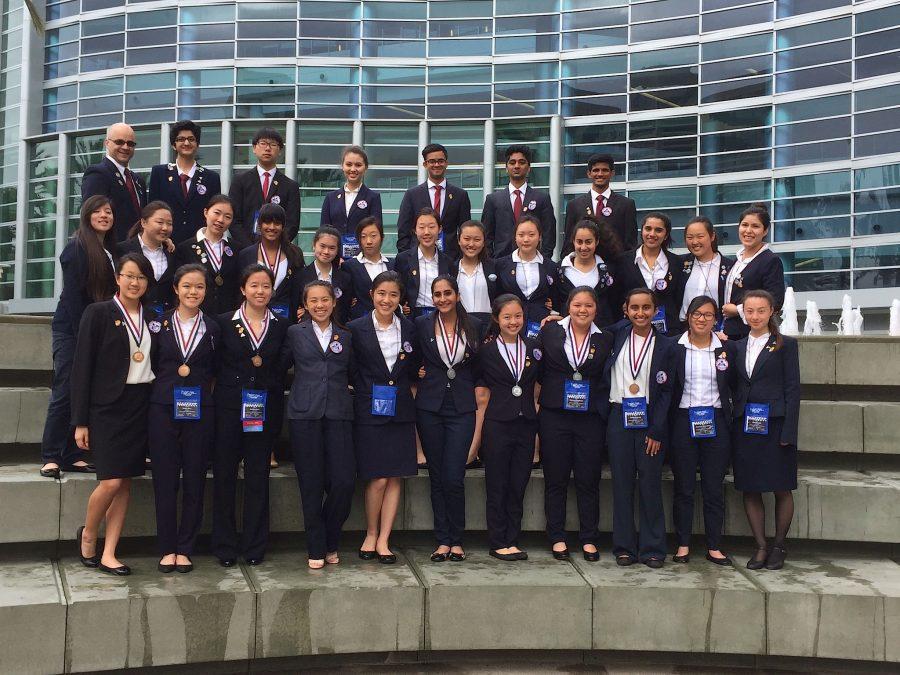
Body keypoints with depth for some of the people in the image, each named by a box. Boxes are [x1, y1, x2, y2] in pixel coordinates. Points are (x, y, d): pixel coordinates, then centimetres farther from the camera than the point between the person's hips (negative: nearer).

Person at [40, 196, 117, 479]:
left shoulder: (109, 251, 14)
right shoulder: (77, 248, -8)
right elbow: (73, 294, -13)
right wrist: (83, 335, -14)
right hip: (70, 330, -7)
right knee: (64, 392, -6)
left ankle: (72, 455, 11)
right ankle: (50, 457, 0)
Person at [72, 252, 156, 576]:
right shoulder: (98, 313, -3)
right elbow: (82, 367, -5)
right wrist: (81, 421, -8)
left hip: (141, 406, 5)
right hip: (108, 406, -4)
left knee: (125, 483, 4)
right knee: (112, 481, -10)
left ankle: (108, 554, 12)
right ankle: (88, 534, 18)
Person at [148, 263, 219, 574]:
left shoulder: (213, 327, 6)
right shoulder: (159, 324, 4)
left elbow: (216, 370, 11)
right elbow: (151, 365, 6)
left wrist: (194, 375, -1)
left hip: (199, 411, 1)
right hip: (163, 408, -1)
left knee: (195, 481, 3)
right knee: (165, 480, 1)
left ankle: (185, 549, 13)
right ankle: (167, 549, 11)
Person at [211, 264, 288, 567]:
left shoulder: (281, 326, 8)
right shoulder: (224, 322, 3)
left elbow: (283, 369, 10)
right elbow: (215, 365, 2)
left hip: (265, 410, 1)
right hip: (229, 407, -1)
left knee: (258, 477, 5)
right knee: (224, 476, 3)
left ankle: (254, 547, 14)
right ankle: (225, 546, 13)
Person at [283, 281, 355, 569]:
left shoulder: (345, 336, 15)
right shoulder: (295, 333, 9)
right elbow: (281, 367, 10)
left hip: (338, 413, 2)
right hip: (304, 414, -1)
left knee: (344, 481, -6)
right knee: (311, 484, 0)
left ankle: (330, 543, 15)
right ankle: (316, 548, 12)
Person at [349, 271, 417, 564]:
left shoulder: (409, 329, 8)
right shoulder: (356, 328, -2)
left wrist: (408, 391, 4)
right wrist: (358, 394, -5)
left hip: (400, 410, 3)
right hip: (369, 410, -3)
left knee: (395, 477, 3)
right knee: (378, 479, -5)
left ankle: (384, 540, 11)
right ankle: (371, 535, 15)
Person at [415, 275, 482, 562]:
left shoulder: (473, 326, 5)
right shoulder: (422, 325, 3)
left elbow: (479, 366, 14)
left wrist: (476, 394, 5)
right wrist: (418, 373, 0)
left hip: (462, 407, -1)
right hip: (430, 406, 1)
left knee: (454, 478, -7)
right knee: (437, 477, 5)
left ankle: (456, 540, 8)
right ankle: (443, 540, 14)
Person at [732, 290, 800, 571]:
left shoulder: (785, 345, 0)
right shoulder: (736, 346, 11)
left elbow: (792, 389, -4)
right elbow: (734, 387, 12)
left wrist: (788, 432, -11)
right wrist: (733, 425, 0)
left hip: (775, 425, -4)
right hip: (745, 426, 4)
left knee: (782, 489, 3)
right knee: (750, 490, 5)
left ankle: (778, 546, 17)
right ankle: (761, 547, 15)